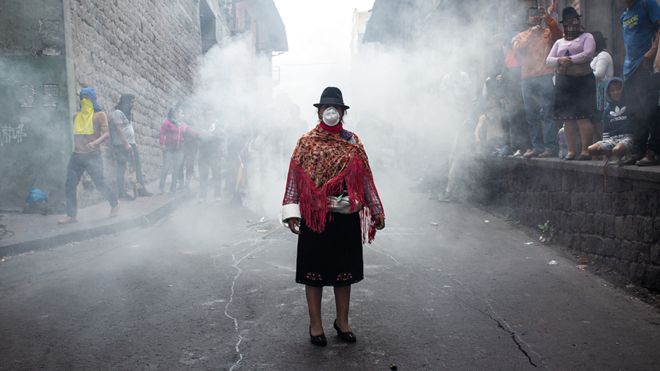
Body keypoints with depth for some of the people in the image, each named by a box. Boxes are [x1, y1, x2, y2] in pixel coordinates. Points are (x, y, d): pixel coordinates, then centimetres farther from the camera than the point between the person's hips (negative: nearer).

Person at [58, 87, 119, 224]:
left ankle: (115, 204, 20)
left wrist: (95, 142, -27)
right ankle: (71, 215, 9)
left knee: (100, 184, -4)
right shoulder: (76, 116, 15)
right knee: (70, 186, 1)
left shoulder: (99, 115, -1)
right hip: (76, 156, 6)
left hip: (93, 155, -5)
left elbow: (106, 133, -10)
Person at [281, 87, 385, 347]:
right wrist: (291, 211, -11)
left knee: (344, 269, 11)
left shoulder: (353, 143, 7)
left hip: (347, 217, 2)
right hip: (314, 216, -2)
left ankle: (342, 321, 27)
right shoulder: (306, 142, 1)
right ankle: (315, 323, 21)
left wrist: (376, 210, 7)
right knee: (314, 269, 6)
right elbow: (295, 177, -3)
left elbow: (365, 178, 8)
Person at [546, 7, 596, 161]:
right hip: (563, 82, 4)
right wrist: (560, 60, -11)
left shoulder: (586, 37, 7)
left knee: (582, 117, -11)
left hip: (582, 81, -4)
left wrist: (570, 60, -15)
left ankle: (585, 150, -10)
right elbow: (549, 59, 9)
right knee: (567, 118, 2)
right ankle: (571, 151, 6)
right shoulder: (559, 42, 20)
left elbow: (588, 53, -10)